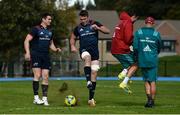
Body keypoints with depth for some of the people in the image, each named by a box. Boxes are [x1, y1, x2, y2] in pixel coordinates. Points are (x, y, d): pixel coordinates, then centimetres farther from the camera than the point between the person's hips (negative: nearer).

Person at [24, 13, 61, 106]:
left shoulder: (49, 31, 17)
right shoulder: (36, 29, -4)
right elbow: (27, 40, -8)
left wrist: (56, 49, 5)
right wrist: (27, 52, -19)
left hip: (46, 56, 6)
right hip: (36, 55, -6)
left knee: (45, 77, 1)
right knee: (37, 75, -13)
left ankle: (45, 98, 4)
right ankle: (36, 98, -9)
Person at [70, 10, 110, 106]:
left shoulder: (94, 24, 3)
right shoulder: (78, 28, 8)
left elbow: (107, 31, -4)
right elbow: (72, 38, 23)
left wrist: (98, 28, -21)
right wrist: (72, 46, 2)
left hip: (95, 51, 1)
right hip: (84, 50, -1)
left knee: (94, 73, -2)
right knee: (87, 57, -38)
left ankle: (91, 98, 7)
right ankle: (88, 81, -44)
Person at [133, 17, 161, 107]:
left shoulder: (138, 33, -1)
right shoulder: (156, 34, -2)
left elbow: (135, 46, -5)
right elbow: (159, 48, 10)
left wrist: (137, 57, 10)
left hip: (142, 60, 1)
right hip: (153, 60, -1)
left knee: (146, 81, 10)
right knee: (152, 81, 5)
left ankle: (149, 99, -6)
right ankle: (152, 101, 4)